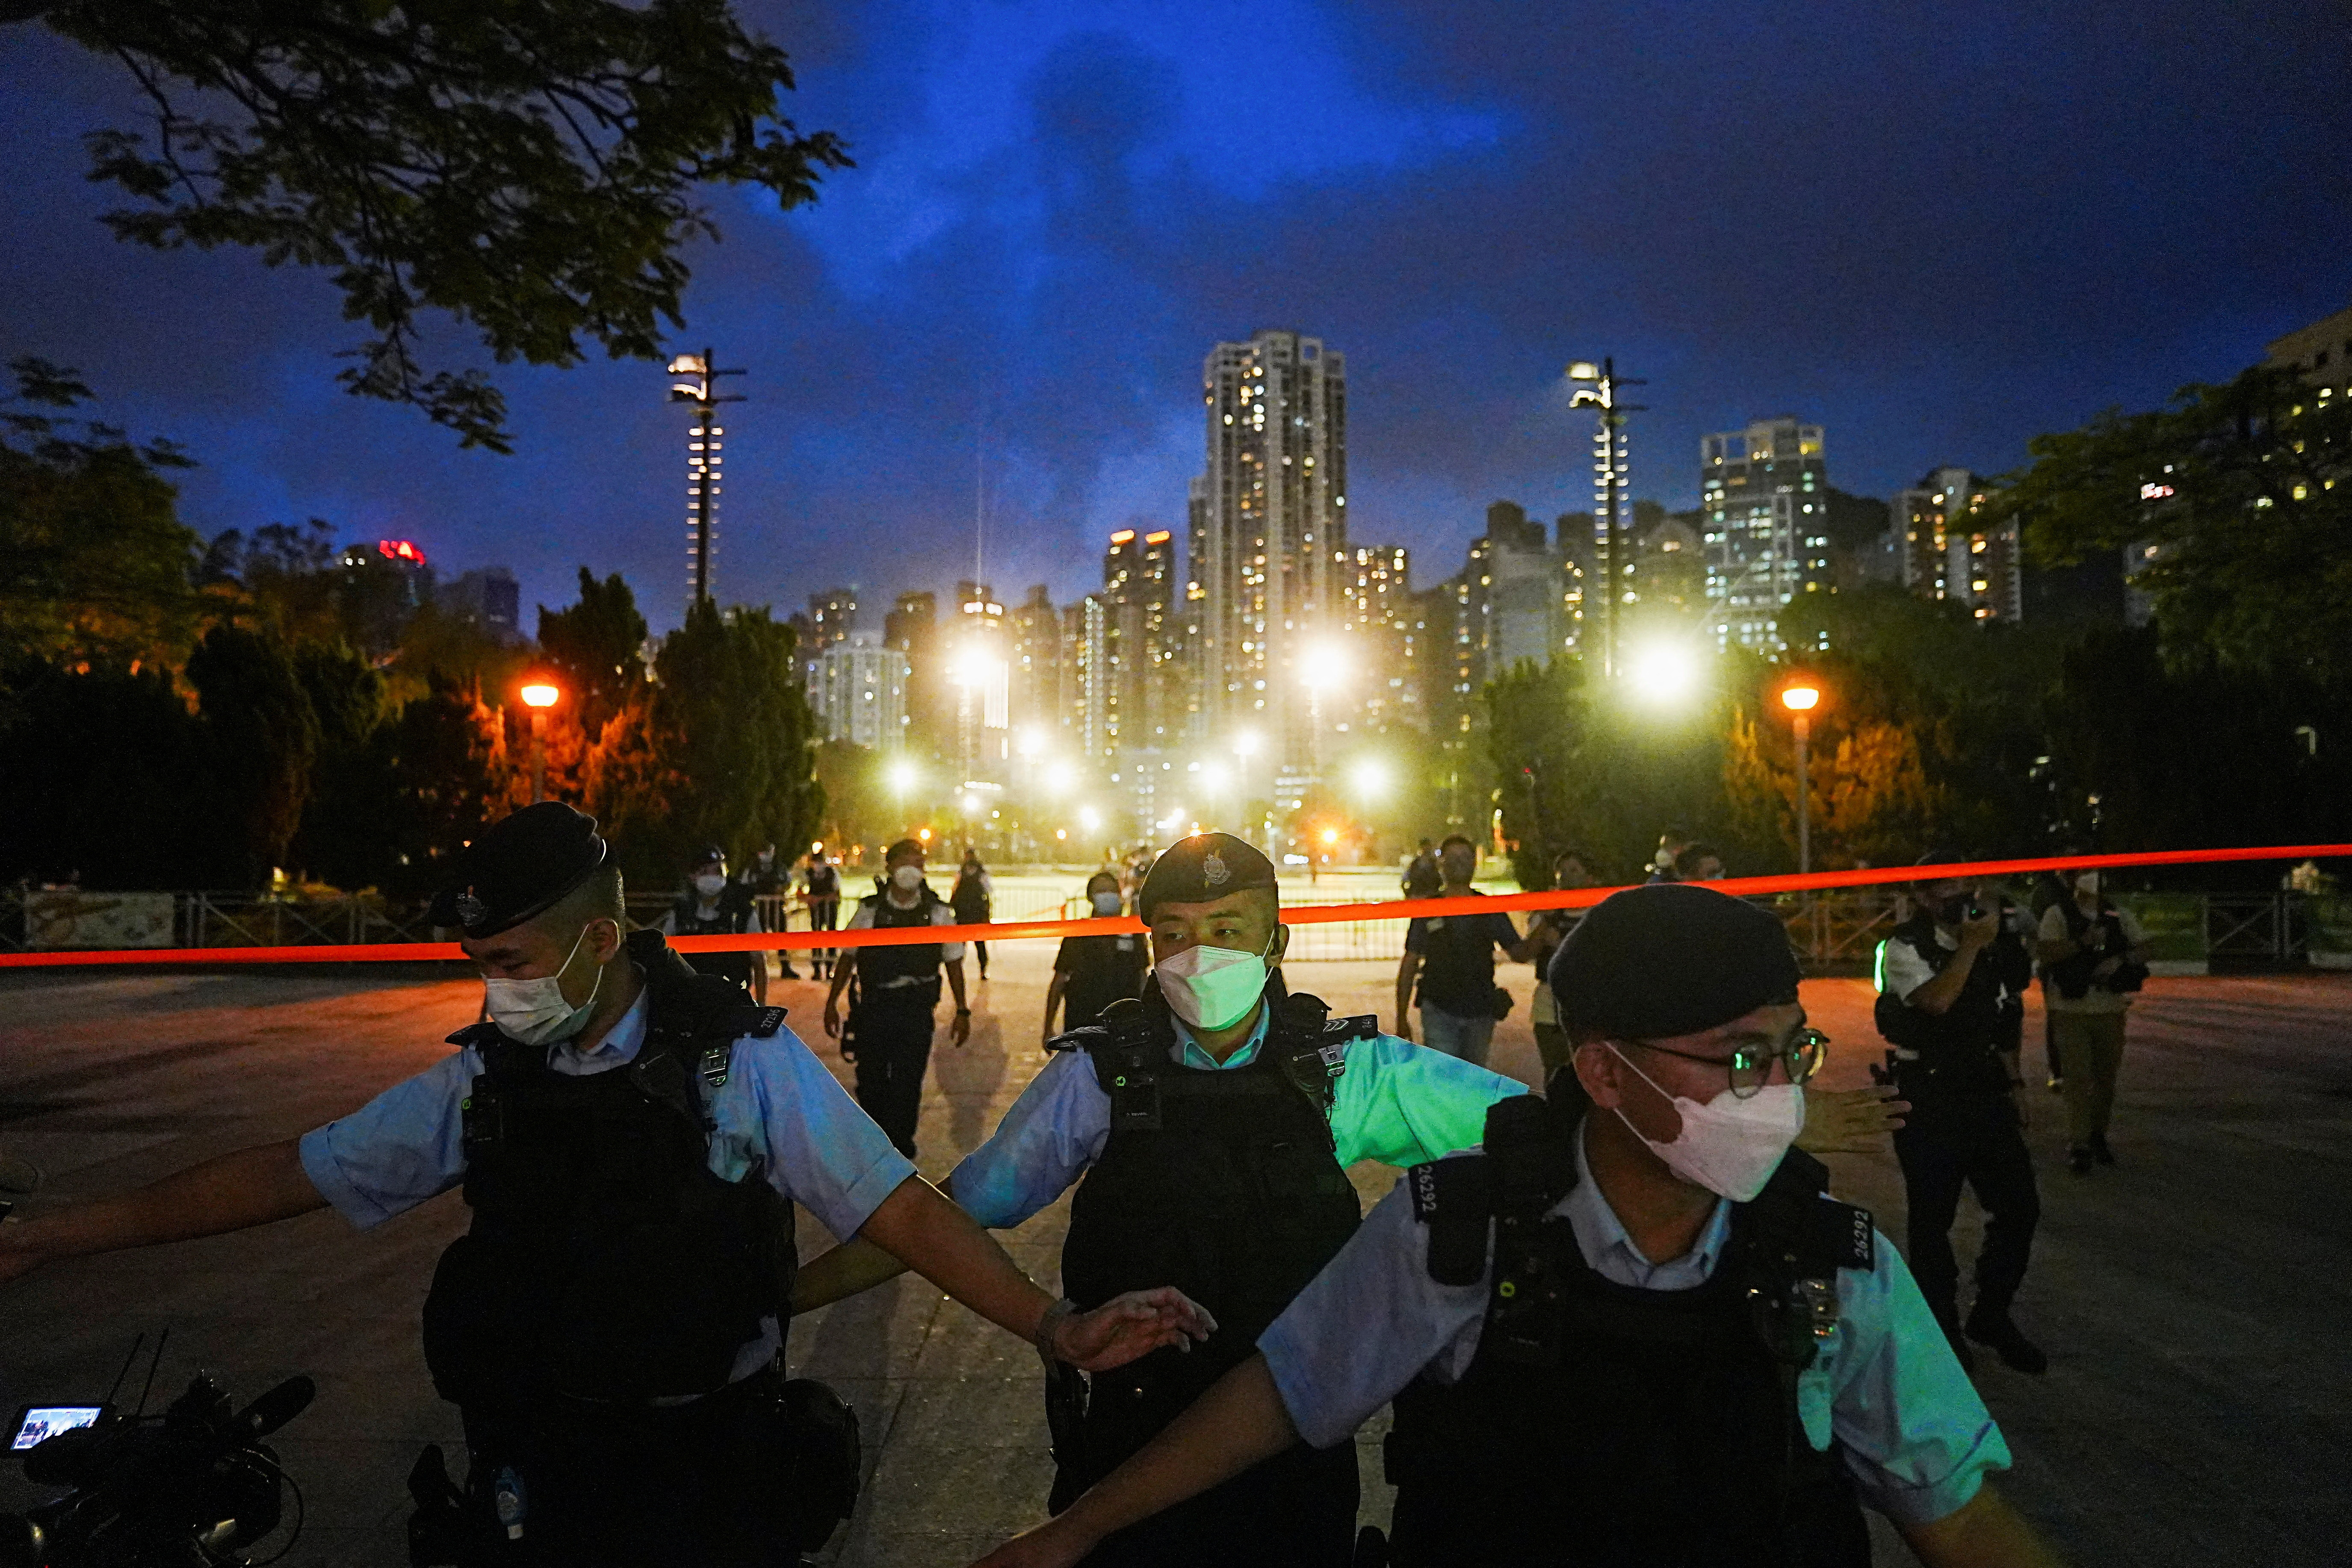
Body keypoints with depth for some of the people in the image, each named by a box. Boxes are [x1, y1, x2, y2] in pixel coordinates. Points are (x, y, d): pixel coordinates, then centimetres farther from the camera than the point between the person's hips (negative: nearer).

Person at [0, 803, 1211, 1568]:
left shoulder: (741, 1059, -13)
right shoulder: (485, 1081, -2)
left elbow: (899, 1207, -16)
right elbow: (294, 1172, 6)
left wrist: (1057, 1326, -24)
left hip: (713, 1464, -3)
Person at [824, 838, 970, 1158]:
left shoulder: (938, 913, 1)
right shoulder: (870, 910, 1)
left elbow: (953, 962, 7)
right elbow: (848, 958, 9)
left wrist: (962, 1011, 4)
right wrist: (831, 1003, 8)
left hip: (916, 1012, -1)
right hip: (873, 1009, 1)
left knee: (907, 1084, 0)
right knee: (870, 1082, 7)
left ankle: (900, 1147, 14)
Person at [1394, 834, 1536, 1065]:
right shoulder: (1428, 910, 0)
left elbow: (1520, 953, 5)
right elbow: (1409, 964, 2)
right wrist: (1401, 1018, -1)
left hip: (1481, 1012, 3)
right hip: (1439, 1012, -3)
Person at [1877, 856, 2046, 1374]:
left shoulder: (1992, 942, 7)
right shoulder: (1905, 947, -11)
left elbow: (2004, 1021, 18)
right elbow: (1935, 1000, -29)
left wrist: (2013, 1083, 17)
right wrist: (1972, 945, -22)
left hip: (1984, 1088, 5)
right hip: (1927, 1095, -5)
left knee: (2019, 1205, 5)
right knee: (1933, 1216, 5)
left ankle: (1991, 1316, 26)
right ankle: (1940, 1326, 23)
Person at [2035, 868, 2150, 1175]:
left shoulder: (2119, 916, 8)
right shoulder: (2057, 915, -4)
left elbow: (2143, 951, 6)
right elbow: (2047, 953, -14)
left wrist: (2119, 960, -13)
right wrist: (2083, 942, -26)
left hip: (2111, 1009, 4)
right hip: (2071, 1010, -4)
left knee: (2106, 1077, 11)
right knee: (2078, 1078, -6)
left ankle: (2098, 1135, 28)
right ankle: (2078, 1146, -1)